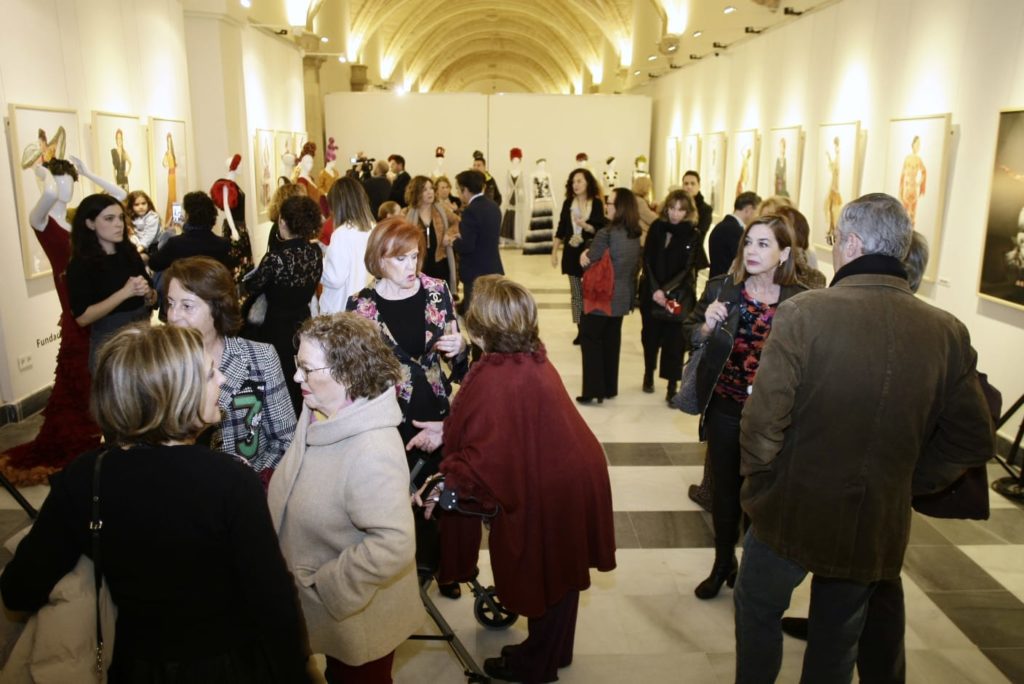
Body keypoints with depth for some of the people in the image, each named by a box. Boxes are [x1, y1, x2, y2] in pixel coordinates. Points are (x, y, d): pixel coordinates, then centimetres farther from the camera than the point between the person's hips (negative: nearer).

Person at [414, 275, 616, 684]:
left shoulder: (495, 378, -29)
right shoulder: (531, 359, 0)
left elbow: (485, 459, -32)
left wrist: (444, 485, -23)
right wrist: (447, 432, 9)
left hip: (547, 491, -9)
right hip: (570, 475, 9)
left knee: (544, 576, 14)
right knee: (559, 572, 25)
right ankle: (553, 651, 47)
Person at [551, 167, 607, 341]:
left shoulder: (597, 203, -4)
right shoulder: (568, 203, 6)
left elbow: (601, 230, -6)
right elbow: (561, 229, 8)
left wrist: (585, 226, -22)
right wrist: (554, 252, 4)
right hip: (571, 253, 4)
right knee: (576, 294, 7)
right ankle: (580, 330, 15)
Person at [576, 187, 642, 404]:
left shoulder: (606, 234, -21)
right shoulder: (635, 235, 4)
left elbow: (587, 262, -16)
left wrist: (585, 254, 7)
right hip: (622, 297, 7)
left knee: (590, 340, 5)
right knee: (611, 342, 16)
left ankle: (593, 390, 5)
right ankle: (609, 388, 24)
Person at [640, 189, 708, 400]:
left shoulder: (693, 234, -6)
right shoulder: (657, 227, -2)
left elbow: (687, 269, -10)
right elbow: (647, 260, -5)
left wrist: (666, 290, -20)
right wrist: (655, 289, -16)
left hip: (679, 296, -2)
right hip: (651, 292, 2)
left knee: (674, 341, -2)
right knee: (650, 335, 12)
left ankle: (672, 386, 4)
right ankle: (649, 374, 33)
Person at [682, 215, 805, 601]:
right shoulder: (721, 289, -6)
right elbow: (690, 334, 2)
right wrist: (706, 326, -19)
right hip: (724, 410, 1)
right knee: (724, 490, 15)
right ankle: (723, 564, 37)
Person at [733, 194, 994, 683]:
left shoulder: (805, 313, -21)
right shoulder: (947, 333, -8)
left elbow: (763, 420, -22)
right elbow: (973, 441, -2)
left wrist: (759, 483, -5)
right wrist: (908, 484, 9)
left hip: (792, 513, -4)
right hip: (879, 527, 4)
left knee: (757, 609, 23)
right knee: (838, 643, 24)